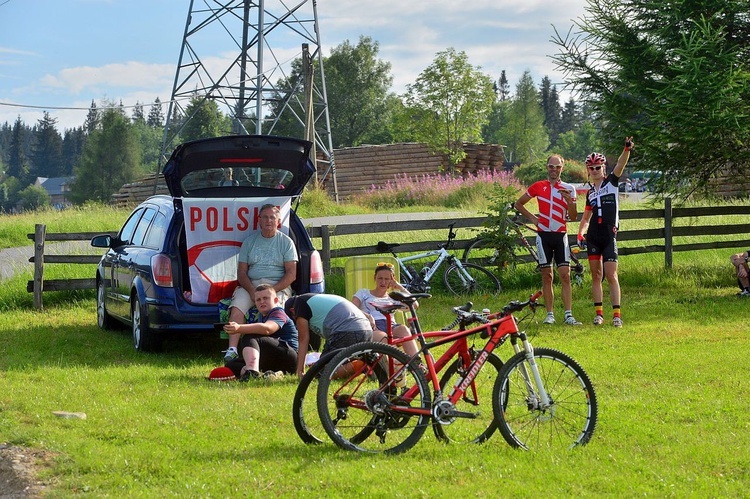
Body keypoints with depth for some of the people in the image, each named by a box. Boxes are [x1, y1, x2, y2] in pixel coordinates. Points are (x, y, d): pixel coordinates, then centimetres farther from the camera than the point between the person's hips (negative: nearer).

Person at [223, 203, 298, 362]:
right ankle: (232, 350, -35)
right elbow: (241, 271, 9)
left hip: (278, 286, -2)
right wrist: (252, 291, -11)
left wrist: (272, 290, -14)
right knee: (237, 308, -26)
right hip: (251, 284, 2)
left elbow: (291, 274, 0)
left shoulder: (286, 242, 8)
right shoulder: (249, 241, 15)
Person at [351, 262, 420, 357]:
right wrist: (367, 316, -14)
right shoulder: (364, 293, 26)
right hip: (372, 328, -2)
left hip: (391, 326, 2)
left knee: (403, 329, -35)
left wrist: (400, 287, 18)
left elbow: (414, 304, 14)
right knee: (382, 336, -40)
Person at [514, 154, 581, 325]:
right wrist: (532, 218, 5)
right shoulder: (538, 186, 6)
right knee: (547, 276, 2)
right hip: (543, 234, 0)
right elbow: (518, 204, 16)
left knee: (565, 275, -7)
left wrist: (569, 200, -14)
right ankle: (550, 314, 6)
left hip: (560, 235, 0)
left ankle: (568, 315, -8)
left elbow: (573, 217, 2)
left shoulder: (568, 189, 5)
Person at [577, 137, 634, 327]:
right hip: (593, 236, 5)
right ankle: (598, 313, 9)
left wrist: (627, 149, -32)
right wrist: (580, 233, 4)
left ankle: (616, 314, -9)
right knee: (596, 275, 5)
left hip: (609, 236, -5)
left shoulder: (611, 182, 4)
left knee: (611, 276, -9)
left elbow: (620, 164, -14)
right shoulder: (590, 193, 15)